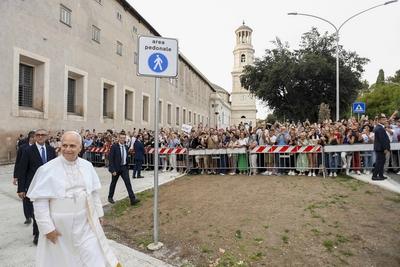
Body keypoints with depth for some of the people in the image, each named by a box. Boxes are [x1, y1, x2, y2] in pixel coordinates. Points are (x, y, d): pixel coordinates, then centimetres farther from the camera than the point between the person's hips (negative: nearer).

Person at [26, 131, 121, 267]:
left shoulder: (87, 165, -3)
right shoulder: (48, 169, -13)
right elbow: (40, 200, -11)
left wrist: (99, 213, 9)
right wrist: (47, 227, -12)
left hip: (86, 222, 3)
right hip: (59, 224, -2)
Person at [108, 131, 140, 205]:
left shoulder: (125, 147, 5)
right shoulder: (114, 147, -12)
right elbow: (111, 159, -14)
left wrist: (127, 167, 13)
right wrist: (113, 170, -18)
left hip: (124, 167, 4)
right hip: (116, 168, -4)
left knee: (128, 183, -5)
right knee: (113, 183, 13)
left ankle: (133, 199, -8)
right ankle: (110, 197, 35)